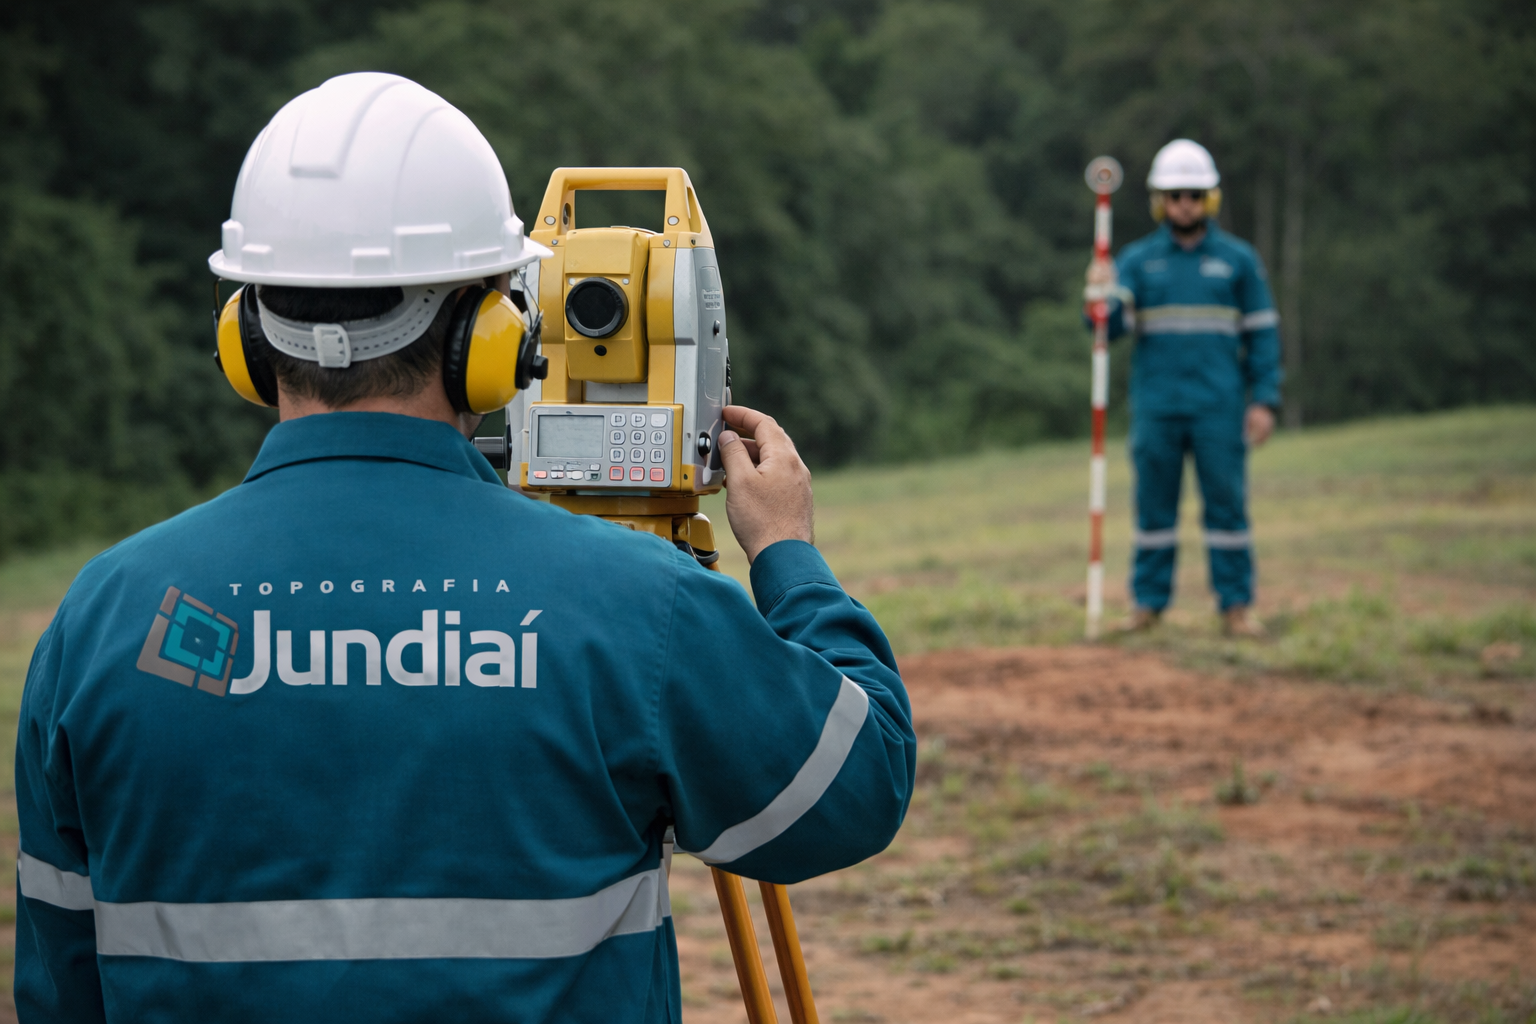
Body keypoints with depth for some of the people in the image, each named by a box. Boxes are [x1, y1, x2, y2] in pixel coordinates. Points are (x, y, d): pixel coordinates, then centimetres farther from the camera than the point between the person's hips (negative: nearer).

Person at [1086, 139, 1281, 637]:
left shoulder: (1238, 259, 8)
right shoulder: (1137, 259, 9)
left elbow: (1262, 333, 8)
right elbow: (1110, 326, 0)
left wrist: (1264, 399, -1)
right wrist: (1102, 295, -22)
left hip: (1219, 408, -1)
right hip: (1155, 407, 1)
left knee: (1227, 502, -2)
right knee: (1153, 504, 3)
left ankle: (1236, 605, 3)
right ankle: (1148, 602, 9)